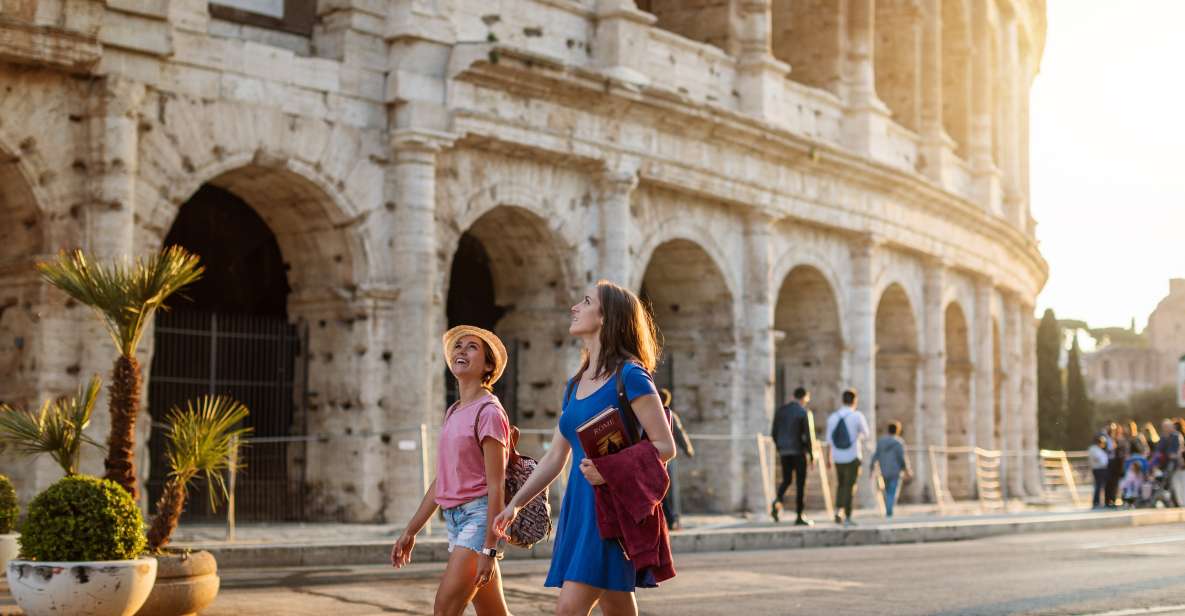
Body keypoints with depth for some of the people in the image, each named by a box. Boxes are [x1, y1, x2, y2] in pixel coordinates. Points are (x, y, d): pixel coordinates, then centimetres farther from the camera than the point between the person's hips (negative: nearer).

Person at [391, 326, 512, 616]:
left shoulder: (489, 412, -10)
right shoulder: (452, 413, 15)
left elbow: (496, 486, -14)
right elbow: (441, 481, 19)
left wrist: (489, 549, -18)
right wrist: (410, 531, 18)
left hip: (479, 515, -8)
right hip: (454, 518, 8)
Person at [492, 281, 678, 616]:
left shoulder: (629, 377, -7)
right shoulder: (575, 385, 16)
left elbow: (665, 446, -10)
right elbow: (555, 457, 19)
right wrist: (514, 504, 12)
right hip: (579, 504, 8)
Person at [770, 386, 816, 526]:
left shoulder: (780, 410, 6)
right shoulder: (804, 413, -10)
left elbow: (774, 432, 8)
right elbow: (808, 435, -13)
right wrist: (811, 455, -6)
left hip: (784, 452, 5)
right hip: (799, 451, -4)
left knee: (786, 480, 18)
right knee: (800, 484, 3)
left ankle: (777, 502, -11)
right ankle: (799, 517, 4)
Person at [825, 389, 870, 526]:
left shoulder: (832, 417, 1)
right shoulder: (858, 416, -11)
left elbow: (829, 439, 5)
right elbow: (865, 433, 4)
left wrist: (829, 458, 13)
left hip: (838, 458, 4)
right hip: (853, 457, -4)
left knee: (841, 485, 20)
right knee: (849, 487, 0)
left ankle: (837, 512, 6)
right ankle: (847, 518, -3)